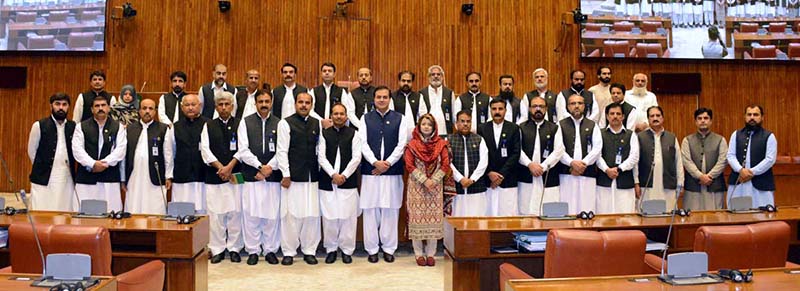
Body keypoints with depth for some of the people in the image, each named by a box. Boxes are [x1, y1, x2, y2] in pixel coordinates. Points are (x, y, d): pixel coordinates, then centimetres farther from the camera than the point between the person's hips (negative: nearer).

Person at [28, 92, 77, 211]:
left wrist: (70, 167, 8)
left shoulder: (73, 127, 7)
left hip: (67, 179, 2)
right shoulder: (39, 126, 0)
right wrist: (42, 167, 10)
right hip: (44, 179, -2)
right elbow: (31, 151, 7)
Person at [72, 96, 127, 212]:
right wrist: (93, 164, -13)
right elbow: (77, 150, 0)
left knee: (111, 213, -4)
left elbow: (120, 150, 0)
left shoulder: (118, 127, 11)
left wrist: (105, 163, -12)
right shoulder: (81, 127, 10)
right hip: (86, 177, 0)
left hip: (110, 177, 0)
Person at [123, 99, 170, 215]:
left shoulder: (163, 129, 4)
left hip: (155, 180, -2)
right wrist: (123, 179, 8)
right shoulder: (129, 129, 12)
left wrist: (168, 177, -2)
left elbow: (168, 154, 2)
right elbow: (124, 154, 11)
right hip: (134, 180, 2)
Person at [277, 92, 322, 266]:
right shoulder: (286, 123, -1)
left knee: (312, 214, 5)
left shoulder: (317, 124, 12)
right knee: (291, 214, 0)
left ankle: (309, 250, 16)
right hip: (293, 176, -4)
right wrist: (286, 175, -8)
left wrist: (321, 171, 7)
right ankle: (289, 252, 12)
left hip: (312, 177, 4)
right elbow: (282, 151, -4)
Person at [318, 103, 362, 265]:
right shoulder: (324, 134, 8)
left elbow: (356, 157, -1)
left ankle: (347, 250, 13)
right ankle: (331, 249, 16)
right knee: (329, 216, 3)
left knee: (348, 216, 0)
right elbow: (321, 157, 1)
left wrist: (344, 175, -9)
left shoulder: (354, 134, 5)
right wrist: (333, 174, -9)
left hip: (348, 181, -1)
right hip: (327, 181, 1)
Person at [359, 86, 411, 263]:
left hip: (392, 171, 0)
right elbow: (363, 143, 0)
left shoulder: (400, 119, 7)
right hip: (370, 171, 0)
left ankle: (389, 248, 13)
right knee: (370, 210, 2)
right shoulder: (365, 118, 8)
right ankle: (372, 249, 12)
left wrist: (387, 163, -10)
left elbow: (402, 144, -1)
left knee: (390, 210, 3)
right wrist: (376, 162, -13)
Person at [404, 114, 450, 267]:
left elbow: (445, 165, 0)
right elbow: (409, 166, -4)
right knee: (417, 218, -1)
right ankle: (419, 253, 7)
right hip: (416, 186, -1)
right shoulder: (412, 144, 3)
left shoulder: (441, 144, 6)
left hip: (436, 186, 1)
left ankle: (430, 253, 9)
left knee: (434, 218, 1)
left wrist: (433, 180, -11)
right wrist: (424, 180, -13)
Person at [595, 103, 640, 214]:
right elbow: (597, 155, 0)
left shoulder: (631, 135, 12)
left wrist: (619, 169, -8)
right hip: (604, 181, 0)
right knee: (604, 215, -2)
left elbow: (634, 157, 2)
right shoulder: (600, 134, 10)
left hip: (625, 183, 0)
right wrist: (607, 170, -13)